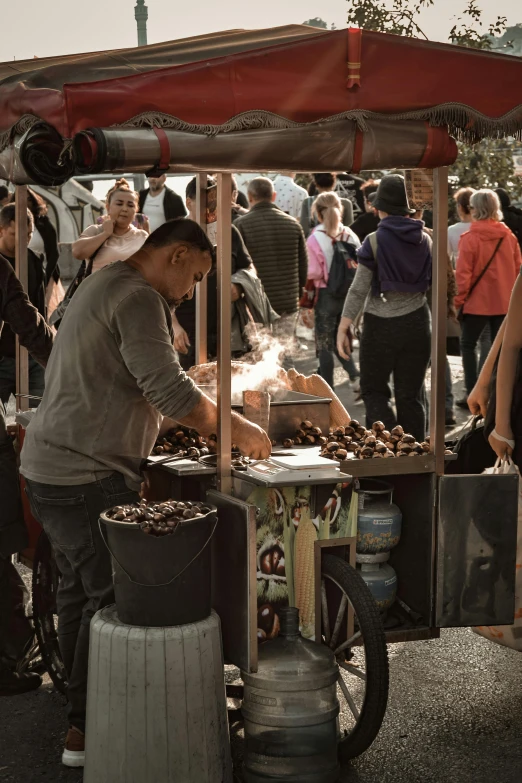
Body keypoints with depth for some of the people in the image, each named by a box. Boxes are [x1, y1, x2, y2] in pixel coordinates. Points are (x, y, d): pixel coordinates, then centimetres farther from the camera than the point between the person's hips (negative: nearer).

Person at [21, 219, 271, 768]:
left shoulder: (103, 286, 19)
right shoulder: (137, 298, -16)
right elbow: (170, 392, -22)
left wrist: (205, 420, 17)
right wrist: (237, 430, -10)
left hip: (50, 469, 11)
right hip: (87, 478, -11)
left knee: (78, 590, 17)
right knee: (112, 598, -4)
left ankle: (81, 711, 28)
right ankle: (87, 732, 3)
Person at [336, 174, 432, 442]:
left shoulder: (375, 241, -11)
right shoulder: (425, 240, -1)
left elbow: (359, 289, -13)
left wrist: (343, 328, -9)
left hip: (381, 325, -3)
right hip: (417, 323, 3)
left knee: (374, 390, 11)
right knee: (411, 395, 11)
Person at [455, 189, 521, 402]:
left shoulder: (470, 237, -14)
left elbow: (463, 272, -14)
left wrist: (459, 299, -4)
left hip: (478, 302, -4)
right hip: (504, 302, 4)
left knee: (468, 344, 10)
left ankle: (472, 392, 2)